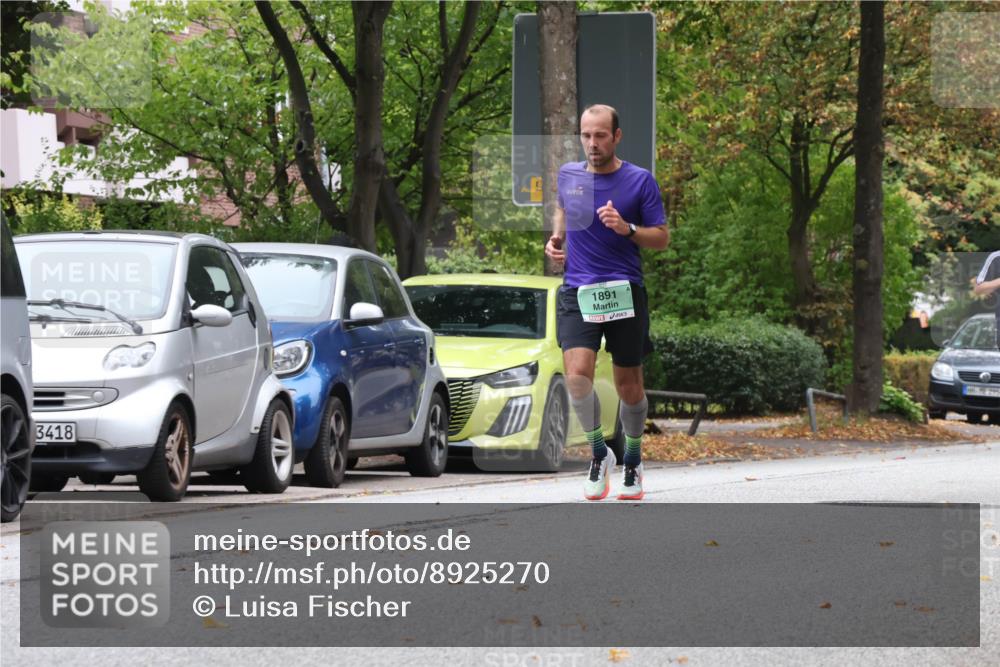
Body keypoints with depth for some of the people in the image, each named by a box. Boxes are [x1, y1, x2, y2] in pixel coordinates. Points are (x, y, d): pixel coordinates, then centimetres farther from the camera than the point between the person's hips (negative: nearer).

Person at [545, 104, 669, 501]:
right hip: (577, 292, 1)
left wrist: (627, 228, -17)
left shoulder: (639, 181, -2)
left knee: (628, 386, 6)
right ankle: (599, 452, 0)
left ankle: (633, 459, 29)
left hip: (624, 292, -1)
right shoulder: (568, 175, 8)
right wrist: (556, 238, 10)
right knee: (577, 374, -19)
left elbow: (662, 238, 0)